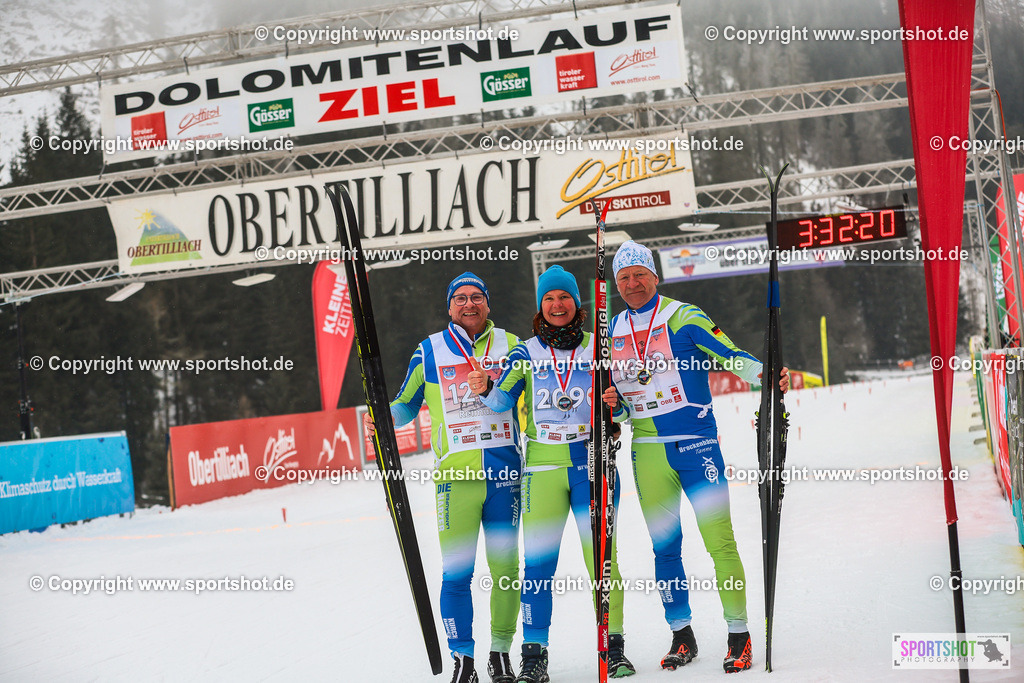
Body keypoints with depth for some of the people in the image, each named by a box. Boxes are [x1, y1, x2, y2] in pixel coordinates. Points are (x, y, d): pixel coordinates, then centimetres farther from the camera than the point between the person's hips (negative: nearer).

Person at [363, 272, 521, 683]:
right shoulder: (429, 352, 7)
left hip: (505, 472, 1)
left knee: (505, 567, 5)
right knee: (456, 572, -5)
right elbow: (406, 406, 13)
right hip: (456, 475, -1)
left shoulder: (510, 345, 8)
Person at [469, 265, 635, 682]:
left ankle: (613, 647, 5)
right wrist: (485, 391, -23)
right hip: (543, 465, 0)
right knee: (537, 562, -4)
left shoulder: (596, 347, 8)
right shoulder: (527, 352, 8)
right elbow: (503, 402, -2)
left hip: (591, 461, 0)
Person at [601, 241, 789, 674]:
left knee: (719, 541, -8)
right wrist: (614, 404, -3)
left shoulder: (683, 318, -3)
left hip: (696, 444, -4)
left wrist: (766, 374, -28)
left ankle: (738, 634, 0)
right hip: (648, 451, 5)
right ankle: (681, 635, 18)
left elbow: (729, 356, -10)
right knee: (664, 545, 8)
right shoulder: (612, 332, 12)